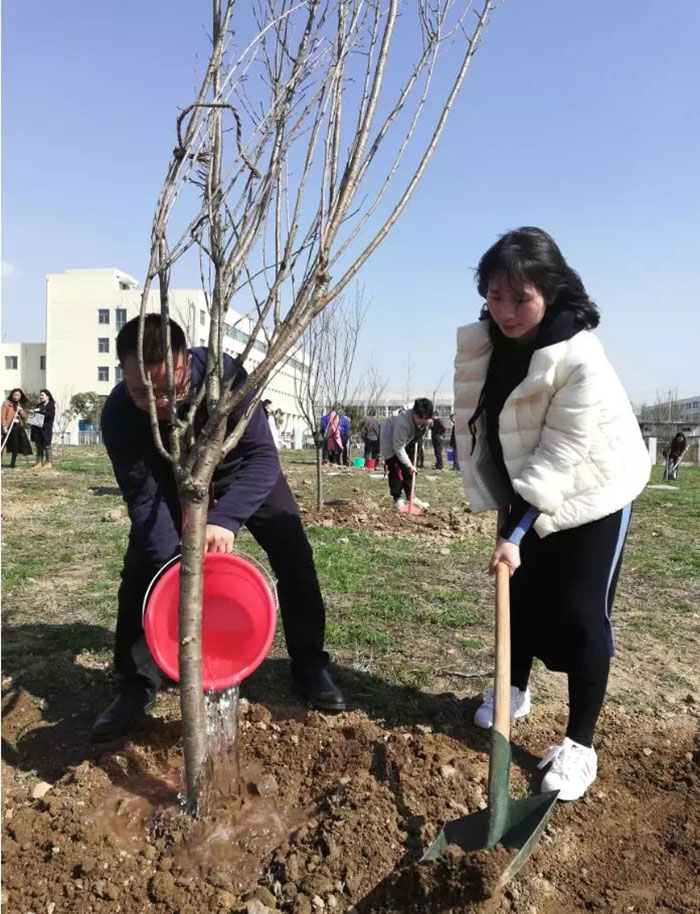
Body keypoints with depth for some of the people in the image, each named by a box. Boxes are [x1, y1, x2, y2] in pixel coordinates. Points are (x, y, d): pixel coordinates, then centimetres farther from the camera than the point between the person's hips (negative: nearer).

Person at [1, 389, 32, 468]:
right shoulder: (7, 403, -1)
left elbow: (25, 417, 12)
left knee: (16, 446, 5)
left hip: (19, 427, 5)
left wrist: (21, 411, -7)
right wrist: (4, 427, -16)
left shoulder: (21, 405, 16)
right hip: (10, 427, -5)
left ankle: (13, 464, 13)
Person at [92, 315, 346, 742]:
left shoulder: (224, 374, -39)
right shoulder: (119, 413, -33)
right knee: (142, 568, -11)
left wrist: (226, 517, -58)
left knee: (295, 556, -7)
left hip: (240, 469, -1)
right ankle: (138, 683, 8)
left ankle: (310, 666, 10)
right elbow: (143, 497, -30)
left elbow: (264, 456, -42)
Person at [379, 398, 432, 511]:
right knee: (396, 470, -14)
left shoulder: (424, 420, -20)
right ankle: (398, 500, -4)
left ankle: (410, 497, 21)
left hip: (405, 442, 8)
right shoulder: (403, 424, -42)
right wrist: (409, 465, -28)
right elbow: (398, 448, -33)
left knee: (408, 470, 10)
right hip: (390, 443, -7)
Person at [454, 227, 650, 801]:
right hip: (528, 494, 6)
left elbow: (561, 456, -29)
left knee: (580, 613, -4)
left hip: (592, 494, -6)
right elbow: (483, 429, 0)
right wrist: (500, 504, 0)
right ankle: (515, 691, 39)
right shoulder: (482, 345, -8)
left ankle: (580, 745, 12)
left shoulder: (580, 358, -28)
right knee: (518, 596, 15)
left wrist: (517, 533, -30)